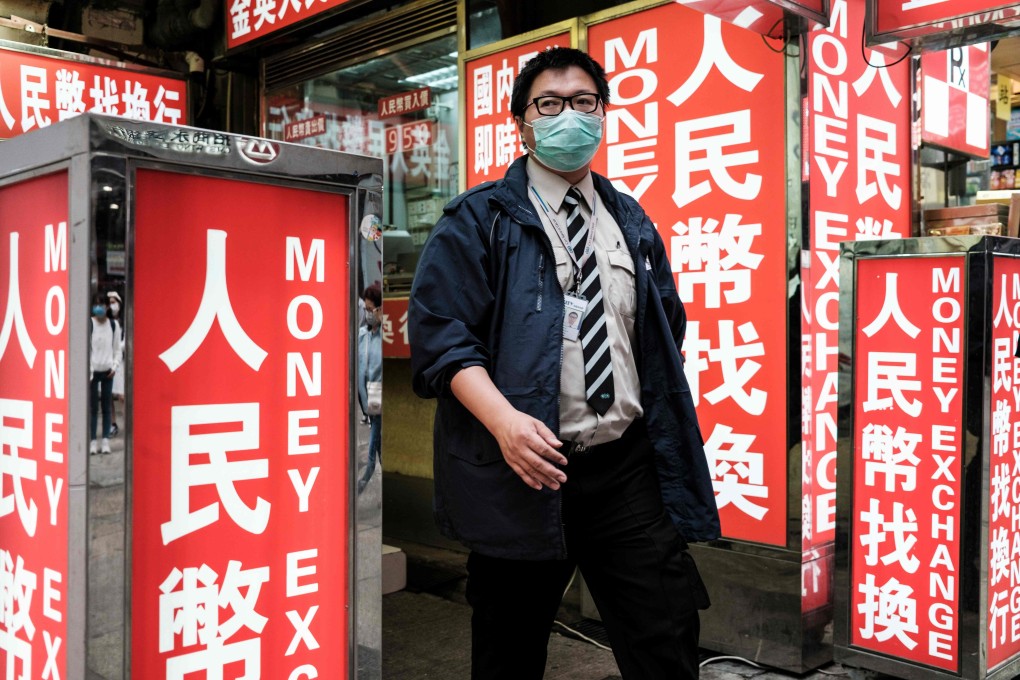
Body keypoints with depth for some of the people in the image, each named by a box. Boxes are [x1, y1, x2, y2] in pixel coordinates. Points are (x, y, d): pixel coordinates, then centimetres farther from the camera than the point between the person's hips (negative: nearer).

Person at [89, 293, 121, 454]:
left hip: (108, 371, 2)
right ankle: (93, 441, 3)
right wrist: (87, 369, -10)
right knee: (93, 406, -1)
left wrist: (115, 366, -2)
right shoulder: (89, 324, -2)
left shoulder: (113, 325, 5)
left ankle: (105, 440, 9)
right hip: (93, 370, -2)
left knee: (107, 406, 4)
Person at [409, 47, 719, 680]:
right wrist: (504, 420, -25)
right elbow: (441, 336, -10)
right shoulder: (479, 219, -1)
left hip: (628, 467, 4)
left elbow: (667, 333, 22)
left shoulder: (633, 222, 16)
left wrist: (672, 432, 10)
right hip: (525, 469, -3)